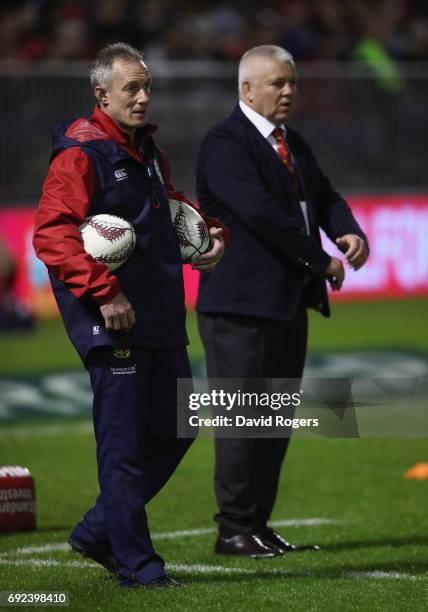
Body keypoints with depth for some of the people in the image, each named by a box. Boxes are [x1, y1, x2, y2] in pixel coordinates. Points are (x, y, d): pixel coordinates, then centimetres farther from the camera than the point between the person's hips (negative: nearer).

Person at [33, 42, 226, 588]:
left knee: (174, 430, 13)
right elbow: (51, 233, -19)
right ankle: (135, 563, 5)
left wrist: (209, 234, 13)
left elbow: (170, 209, 34)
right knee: (125, 444, -4)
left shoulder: (147, 149, 17)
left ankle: (98, 532, 25)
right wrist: (105, 293, -24)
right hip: (113, 320, -9)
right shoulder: (80, 154, -11)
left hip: (161, 319, 9)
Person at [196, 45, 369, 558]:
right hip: (242, 304, -9)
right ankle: (235, 530, 0)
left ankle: (258, 524, 16)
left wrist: (351, 233, -10)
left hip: (289, 304, 9)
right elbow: (260, 212, -22)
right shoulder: (225, 144, -12)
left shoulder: (293, 144, 17)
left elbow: (324, 197, 13)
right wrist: (324, 262, -18)